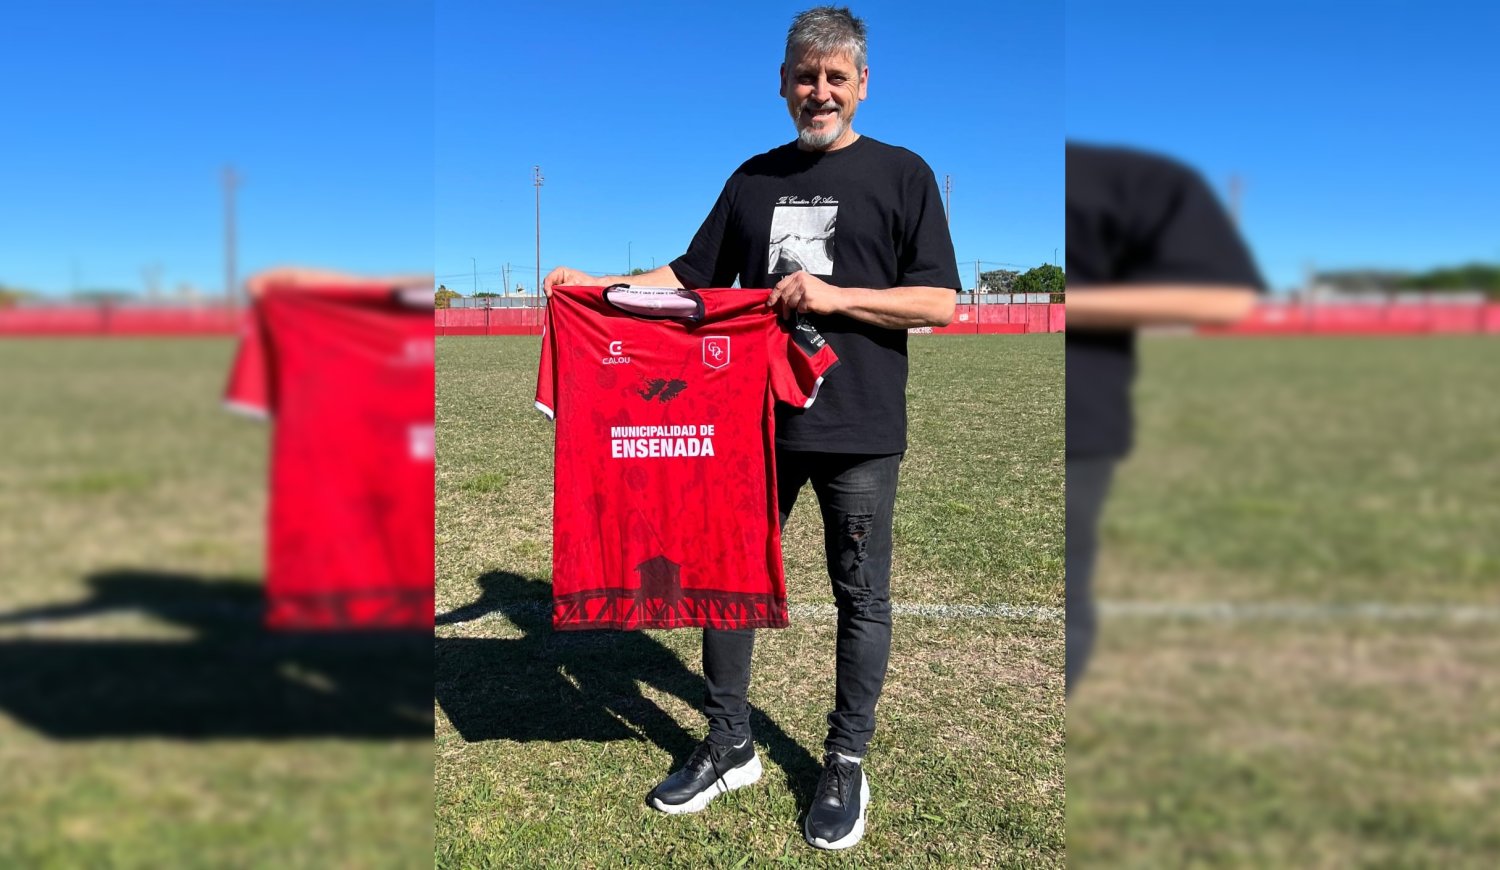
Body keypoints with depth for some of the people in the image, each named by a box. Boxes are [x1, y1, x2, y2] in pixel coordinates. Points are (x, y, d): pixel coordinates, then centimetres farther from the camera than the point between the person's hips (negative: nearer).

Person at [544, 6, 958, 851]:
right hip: (755, 417, 4)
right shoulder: (755, 178, 13)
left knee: (861, 595, 6)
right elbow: (692, 275, 14)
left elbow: (941, 302, -6)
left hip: (859, 429, -4)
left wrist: (834, 295, -17)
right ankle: (730, 747, 27)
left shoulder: (902, 174, 0)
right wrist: (599, 285, 1)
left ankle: (847, 766, 23)